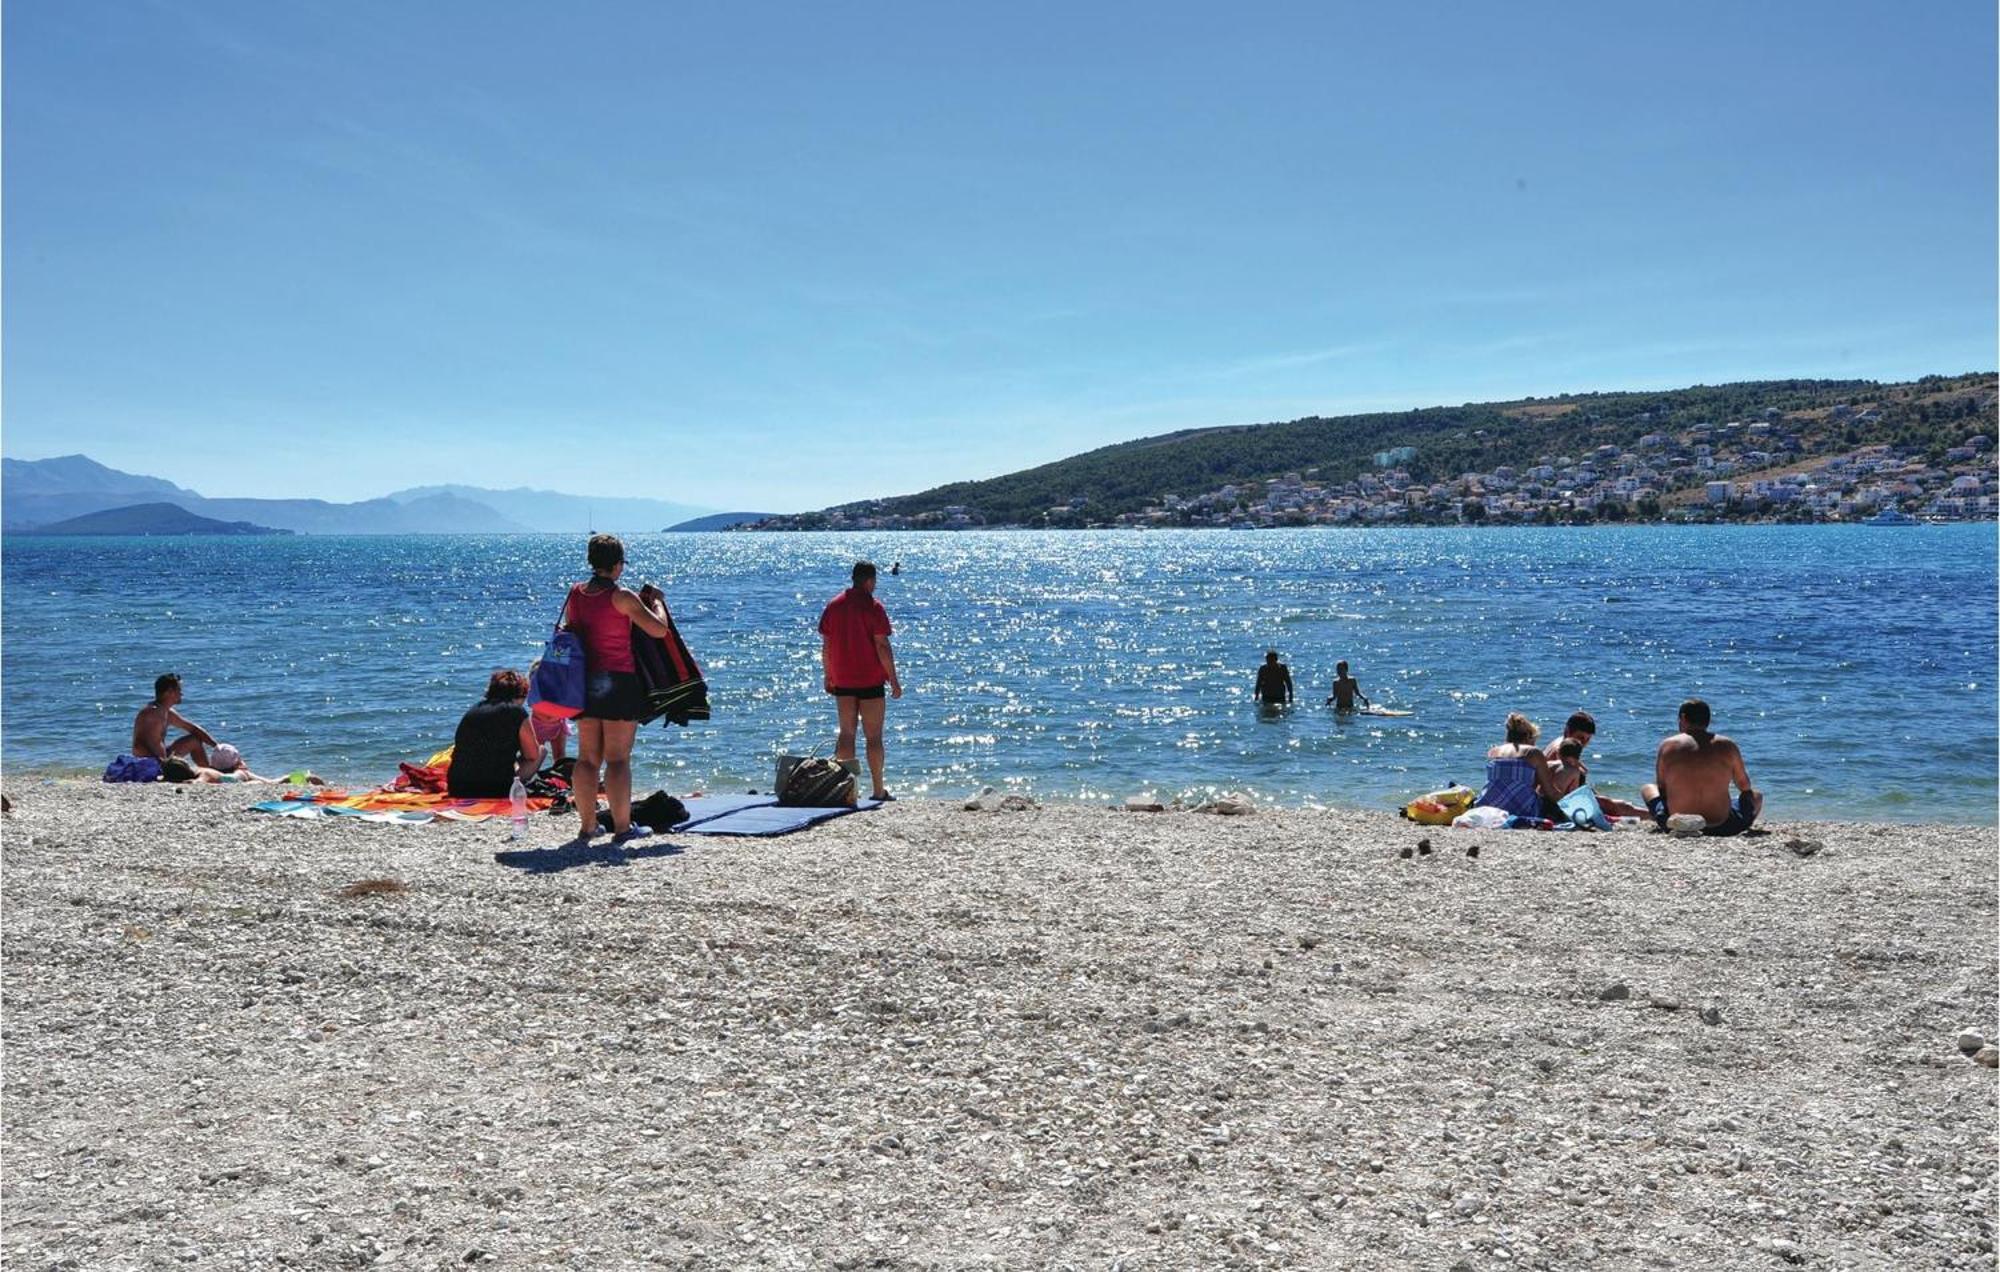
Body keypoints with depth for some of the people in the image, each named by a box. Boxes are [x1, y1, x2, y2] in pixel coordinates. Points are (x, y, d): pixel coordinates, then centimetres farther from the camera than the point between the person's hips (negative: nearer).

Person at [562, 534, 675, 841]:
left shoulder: (575, 594, 5)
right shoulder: (622, 597, -13)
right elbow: (659, 629, -16)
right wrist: (655, 601, 4)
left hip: (584, 681, 6)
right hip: (618, 682, -6)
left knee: (587, 757, 11)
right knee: (618, 758, -1)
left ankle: (587, 825, 16)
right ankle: (622, 827, 3)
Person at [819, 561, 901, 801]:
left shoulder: (833, 605, 5)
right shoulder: (873, 607, -10)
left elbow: (826, 645, 8)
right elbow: (882, 646, -13)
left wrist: (828, 675, 17)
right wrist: (894, 679, -8)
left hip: (842, 681, 5)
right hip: (870, 681, -4)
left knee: (846, 734, 10)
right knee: (874, 736, 2)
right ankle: (878, 790, 5)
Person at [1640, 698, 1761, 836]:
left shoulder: (1668, 746, -3)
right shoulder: (1727, 746, -1)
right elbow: (1745, 787, 13)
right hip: (1723, 828, 0)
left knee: (1647, 788, 29)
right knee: (1756, 796, 28)